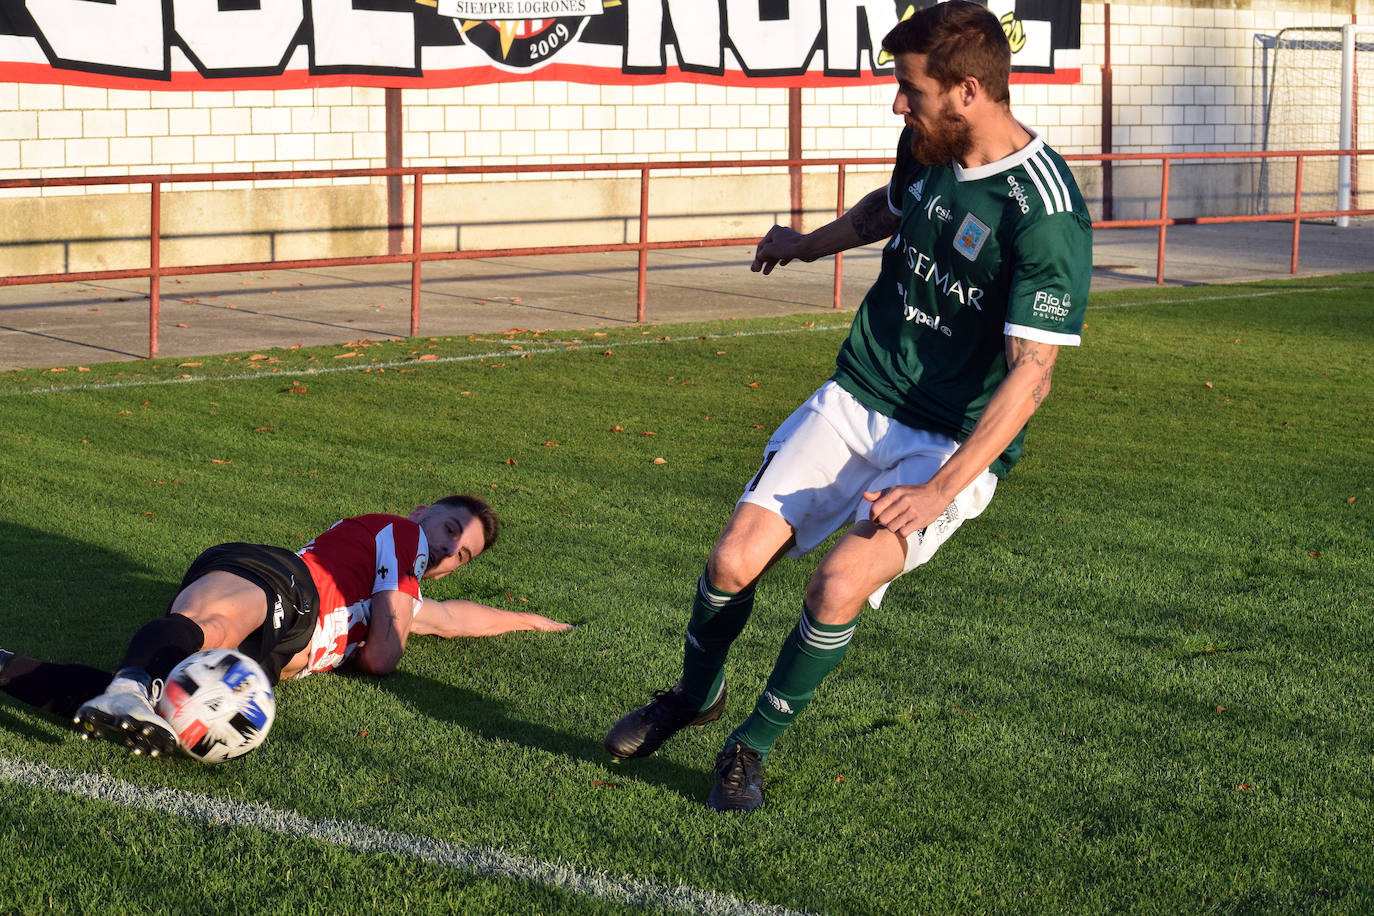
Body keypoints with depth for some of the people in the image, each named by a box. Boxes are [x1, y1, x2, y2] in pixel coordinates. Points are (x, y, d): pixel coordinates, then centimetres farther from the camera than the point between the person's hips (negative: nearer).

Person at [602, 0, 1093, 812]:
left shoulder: (1047, 214, -24)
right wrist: (809, 244, 34)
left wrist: (939, 491, -30)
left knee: (841, 584, -24)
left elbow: (1030, 376, -25)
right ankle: (696, 695, 27)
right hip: (858, 400, 6)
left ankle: (753, 745, 2)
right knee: (735, 561, -6)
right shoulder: (928, 148, -1)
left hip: (957, 441, -6)